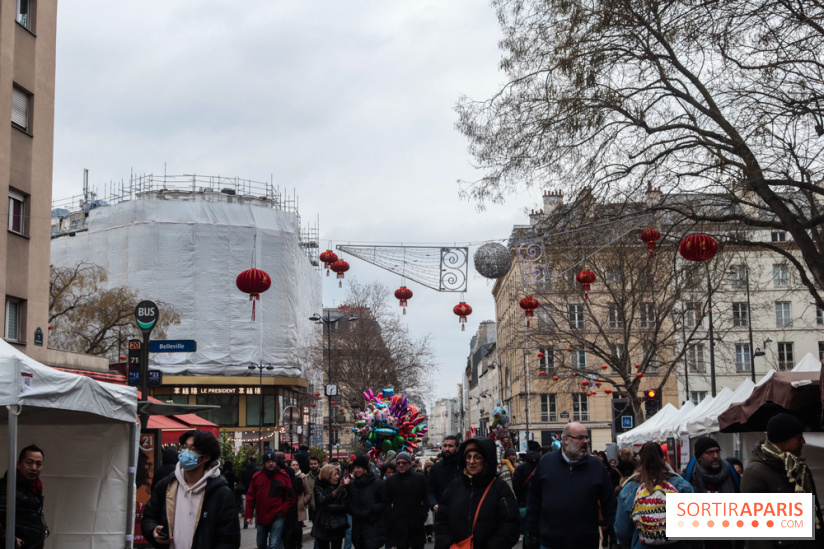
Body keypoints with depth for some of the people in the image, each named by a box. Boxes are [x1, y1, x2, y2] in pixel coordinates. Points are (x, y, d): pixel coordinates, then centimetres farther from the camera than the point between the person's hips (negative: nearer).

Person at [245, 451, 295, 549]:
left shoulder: (284, 476, -4)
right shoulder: (257, 477, 1)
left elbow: (290, 498, -1)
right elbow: (250, 497, 4)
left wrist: (282, 511, -10)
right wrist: (248, 515, 0)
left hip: (277, 518, -4)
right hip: (261, 518, 4)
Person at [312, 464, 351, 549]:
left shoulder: (341, 488, -1)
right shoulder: (318, 487, -2)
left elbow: (345, 507, -5)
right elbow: (322, 500, -21)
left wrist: (330, 507, -15)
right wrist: (337, 490, -31)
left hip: (337, 528, 0)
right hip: (322, 528, 0)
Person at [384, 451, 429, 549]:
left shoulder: (420, 478, 6)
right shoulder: (390, 480, 8)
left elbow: (426, 499, 7)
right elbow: (387, 502, 8)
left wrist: (423, 514, -4)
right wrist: (391, 518, -3)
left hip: (417, 523, 0)